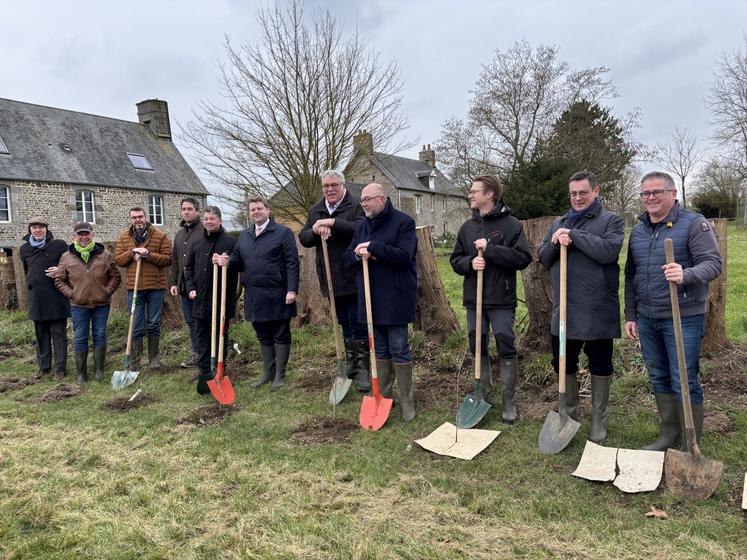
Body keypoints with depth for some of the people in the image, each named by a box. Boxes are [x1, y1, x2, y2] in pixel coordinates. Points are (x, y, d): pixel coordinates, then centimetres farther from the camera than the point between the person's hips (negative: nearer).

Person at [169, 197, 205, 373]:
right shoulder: (179, 234, 18)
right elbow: (175, 261, 21)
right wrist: (173, 282, 13)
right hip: (184, 286, 7)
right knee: (191, 321, 12)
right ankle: (196, 353, 21)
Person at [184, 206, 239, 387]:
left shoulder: (230, 241, -5)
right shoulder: (196, 243, 10)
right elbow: (189, 268, 16)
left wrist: (224, 263, -20)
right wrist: (190, 288, 6)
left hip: (222, 297, -5)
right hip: (200, 297, 5)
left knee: (220, 334, 5)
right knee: (201, 334, 11)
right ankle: (203, 369, 22)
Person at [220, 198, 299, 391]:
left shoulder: (283, 232, -4)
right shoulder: (243, 236, 15)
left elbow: (292, 263, -9)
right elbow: (238, 260, 20)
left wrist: (292, 290, -16)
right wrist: (228, 261, -4)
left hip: (277, 295, -6)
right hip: (254, 295, 6)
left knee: (281, 335, 3)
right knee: (263, 337, 14)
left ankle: (280, 375, 13)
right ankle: (268, 373, 26)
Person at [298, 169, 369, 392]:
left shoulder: (356, 205, -8)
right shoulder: (315, 210, 13)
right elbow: (303, 238, 8)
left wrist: (333, 223, -27)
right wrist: (315, 231, -13)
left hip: (354, 277, -6)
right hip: (332, 279, 6)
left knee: (358, 324, -2)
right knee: (344, 323, 17)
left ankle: (363, 368, 9)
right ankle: (351, 364, 30)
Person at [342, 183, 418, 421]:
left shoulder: (403, 222, -7)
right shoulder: (362, 226, 13)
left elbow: (404, 256, -20)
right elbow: (347, 257, 12)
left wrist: (373, 247, -19)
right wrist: (359, 255, -11)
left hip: (395, 298, -6)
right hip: (370, 299, 6)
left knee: (399, 350, 0)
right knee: (380, 350, 14)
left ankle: (406, 400, 12)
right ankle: (383, 396, 24)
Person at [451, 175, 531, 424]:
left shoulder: (511, 224, -5)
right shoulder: (467, 227, 10)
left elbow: (523, 258, -13)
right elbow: (455, 259, 11)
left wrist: (490, 249, -19)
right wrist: (470, 262, -11)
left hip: (502, 300, -5)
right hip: (474, 299, 5)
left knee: (506, 349, 0)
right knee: (478, 348, 11)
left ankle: (509, 402, 13)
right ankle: (484, 397, 25)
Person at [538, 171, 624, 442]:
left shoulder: (611, 220, -2)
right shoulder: (559, 223, 14)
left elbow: (609, 251, -20)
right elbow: (543, 258, 10)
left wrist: (574, 235, -17)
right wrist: (555, 243, -11)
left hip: (597, 311, -5)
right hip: (564, 309, 5)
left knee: (600, 366, 8)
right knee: (564, 364, 13)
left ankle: (598, 421, 23)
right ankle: (568, 415, 31)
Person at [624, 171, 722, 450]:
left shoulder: (694, 223, -6)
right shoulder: (638, 231, 11)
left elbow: (713, 263, -14)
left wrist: (686, 275, -35)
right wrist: (631, 315, 13)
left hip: (683, 319, -6)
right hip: (647, 320, 6)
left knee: (685, 382, -1)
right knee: (659, 378, 14)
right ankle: (669, 435, 29)